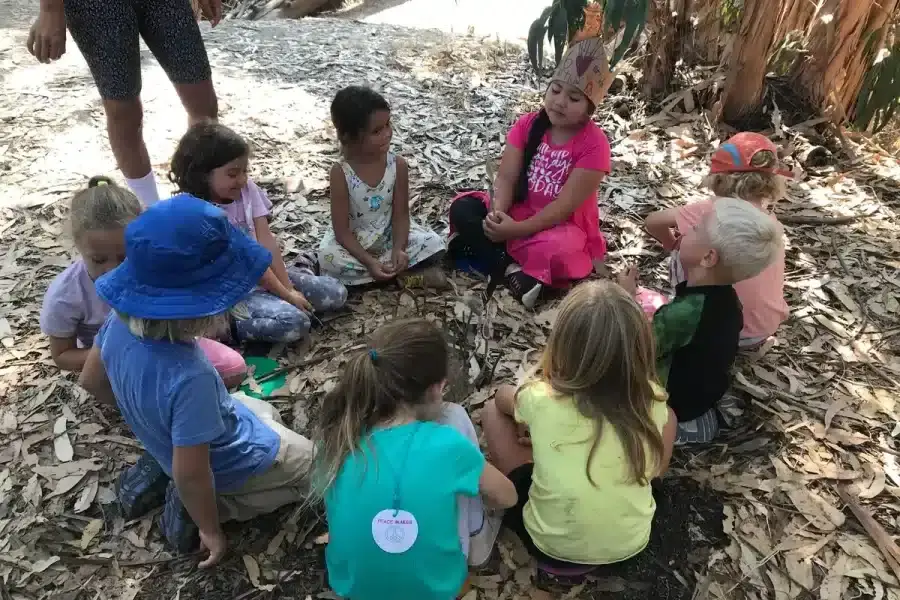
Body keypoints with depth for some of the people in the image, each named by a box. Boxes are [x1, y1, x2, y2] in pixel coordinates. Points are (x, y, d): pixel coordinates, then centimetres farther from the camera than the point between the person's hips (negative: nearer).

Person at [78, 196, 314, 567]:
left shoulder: (121, 324, -20)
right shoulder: (189, 377, -42)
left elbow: (92, 381, 0)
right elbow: (191, 472, -30)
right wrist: (210, 530, -13)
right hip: (231, 461, -6)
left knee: (265, 411, 33)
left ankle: (158, 473, 16)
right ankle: (203, 506, 4)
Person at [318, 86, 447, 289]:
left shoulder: (398, 164, -14)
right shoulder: (340, 172, -21)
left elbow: (400, 214, -9)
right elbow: (341, 229, -19)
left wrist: (398, 249, -26)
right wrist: (369, 262, -29)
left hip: (390, 235, 1)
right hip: (353, 242, -1)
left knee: (433, 244, -21)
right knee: (329, 258, -32)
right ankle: (403, 274, -20)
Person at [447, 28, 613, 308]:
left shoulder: (594, 144, -16)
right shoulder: (528, 124, -2)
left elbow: (565, 206, -21)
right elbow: (506, 178, -9)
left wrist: (516, 230, -28)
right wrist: (498, 214, -30)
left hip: (563, 227, -4)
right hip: (518, 212, 5)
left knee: (554, 252, -38)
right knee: (463, 208, -17)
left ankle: (477, 246, -20)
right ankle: (511, 270, -28)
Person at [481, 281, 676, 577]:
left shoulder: (542, 399, -25)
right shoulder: (652, 401, -18)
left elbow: (503, 396, 1)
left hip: (551, 546, -2)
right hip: (631, 545, 2)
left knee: (492, 409, 8)